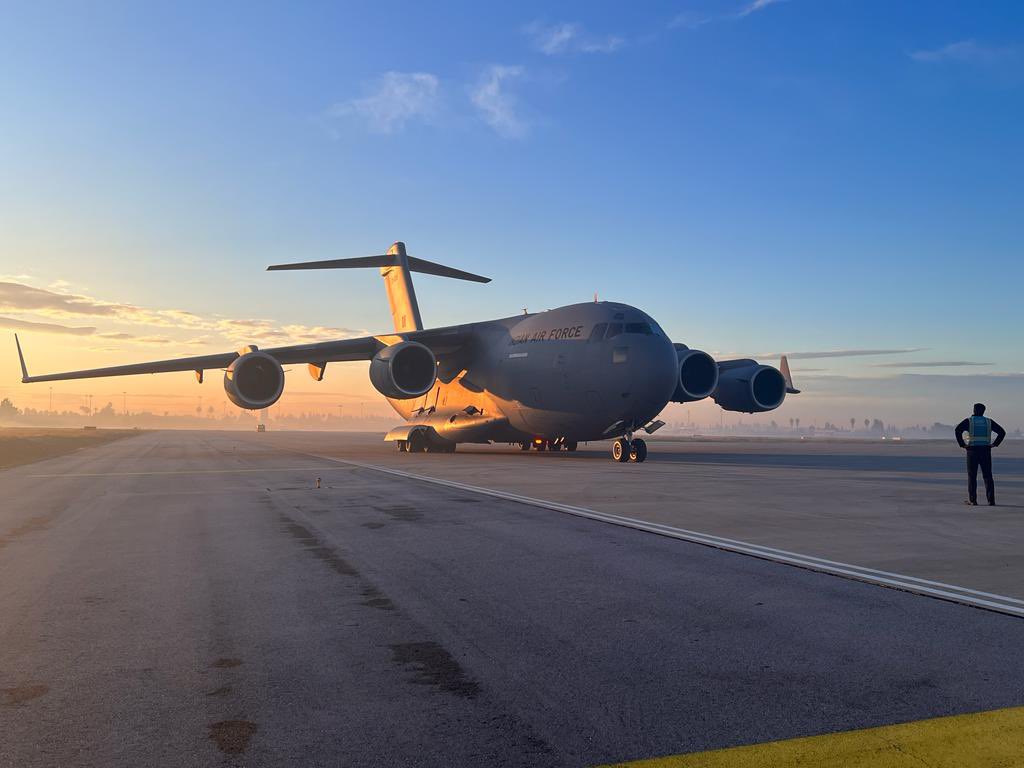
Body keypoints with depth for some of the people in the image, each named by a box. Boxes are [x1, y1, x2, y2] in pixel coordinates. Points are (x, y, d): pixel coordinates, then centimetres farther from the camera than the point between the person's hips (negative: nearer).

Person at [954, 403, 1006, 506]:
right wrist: (995, 444, 5)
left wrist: (962, 444, -9)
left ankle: (972, 500, 1)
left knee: (972, 476, 3)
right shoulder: (989, 421, 10)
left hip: (972, 450, -2)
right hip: (986, 451, 2)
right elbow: (1002, 432, 5)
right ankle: (991, 500, 0)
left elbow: (957, 430, -15)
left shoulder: (969, 420, 2)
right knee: (988, 476, 4)